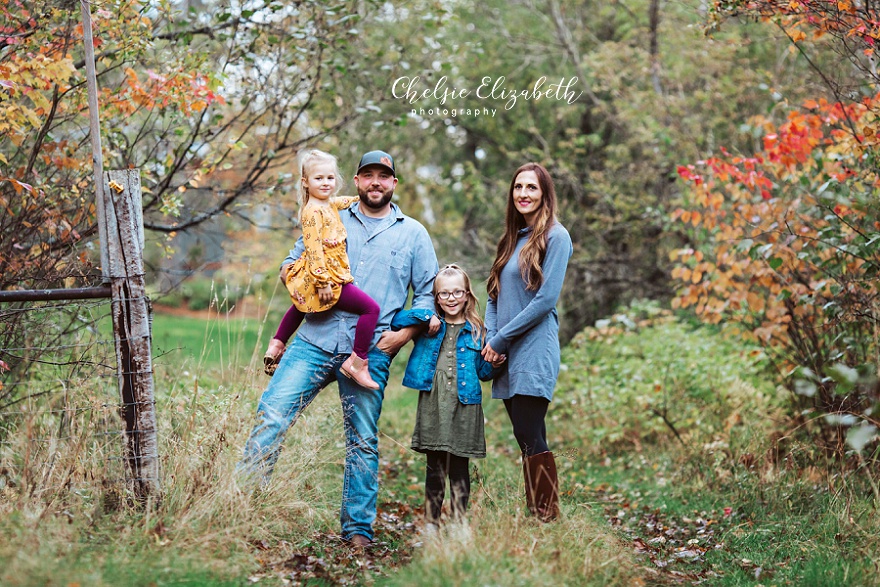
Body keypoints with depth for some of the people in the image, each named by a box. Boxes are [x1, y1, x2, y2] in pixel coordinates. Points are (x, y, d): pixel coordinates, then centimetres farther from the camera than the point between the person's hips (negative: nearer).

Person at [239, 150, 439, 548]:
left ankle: (358, 528, 12)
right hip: (316, 341, 1)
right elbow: (292, 262, 18)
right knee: (272, 414, -11)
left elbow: (427, 292, 11)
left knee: (363, 442, 4)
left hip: (370, 352, -1)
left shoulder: (413, 233, 11)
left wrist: (405, 333, -4)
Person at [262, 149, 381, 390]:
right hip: (328, 279, -11)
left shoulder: (330, 204, 11)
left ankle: (277, 343, 52)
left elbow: (343, 202, 37)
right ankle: (357, 362, -12)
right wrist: (323, 282, -27)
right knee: (371, 308, -15)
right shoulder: (313, 212, -17)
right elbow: (314, 249, -23)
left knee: (300, 307, 37)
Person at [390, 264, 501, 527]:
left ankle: (459, 523, 12)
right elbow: (396, 321, -1)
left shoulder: (476, 331, 9)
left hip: (464, 406, 0)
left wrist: (495, 362, -8)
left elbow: (483, 372, 13)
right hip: (432, 404, 0)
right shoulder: (429, 326, 10)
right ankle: (431, 522, 13)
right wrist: (426, 318, -10)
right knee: (435, 467, 4)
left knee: (459, 468, 4)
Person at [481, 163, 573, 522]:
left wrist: (501, 339, -10)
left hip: (534, 352, -7)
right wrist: (490, 339, -1)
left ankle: (548, 519, -5)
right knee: (528, 439, 9)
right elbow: (494, 295, 16)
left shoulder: (555, 237, -6)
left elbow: (546, 299, -14)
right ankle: (534, 516, 14)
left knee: (529, 437, -10)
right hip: (505, 356, 7)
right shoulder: (512, 239, 17)